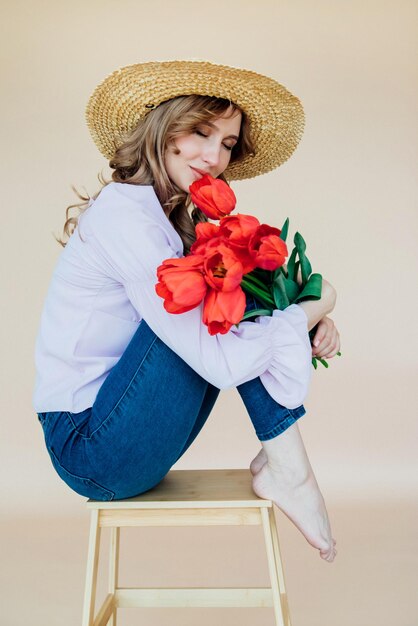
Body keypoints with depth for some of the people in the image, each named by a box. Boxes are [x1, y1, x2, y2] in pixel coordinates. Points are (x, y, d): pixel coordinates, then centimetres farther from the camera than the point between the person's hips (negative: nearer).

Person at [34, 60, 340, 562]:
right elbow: (222, 363, -28)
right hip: (91, 452, -8)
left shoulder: (181, 220, 7)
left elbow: (233, 314, 9)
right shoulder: (126, 215, -22)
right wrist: (311, 308, -12)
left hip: (120, 438, 8)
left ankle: (281, 464, -4)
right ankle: (286, 467, -9)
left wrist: (313, 323, -11)